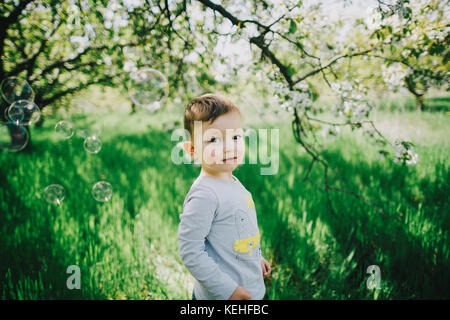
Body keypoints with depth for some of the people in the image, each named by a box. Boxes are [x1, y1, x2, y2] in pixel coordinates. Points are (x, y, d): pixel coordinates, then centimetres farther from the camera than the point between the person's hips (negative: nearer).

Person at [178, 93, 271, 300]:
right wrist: (226, 289, -21)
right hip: (219, 295, -8)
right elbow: (190, 251, -25)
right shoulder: (204, 195, -26)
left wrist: (256, 258, 21)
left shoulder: (232, 183, 1)